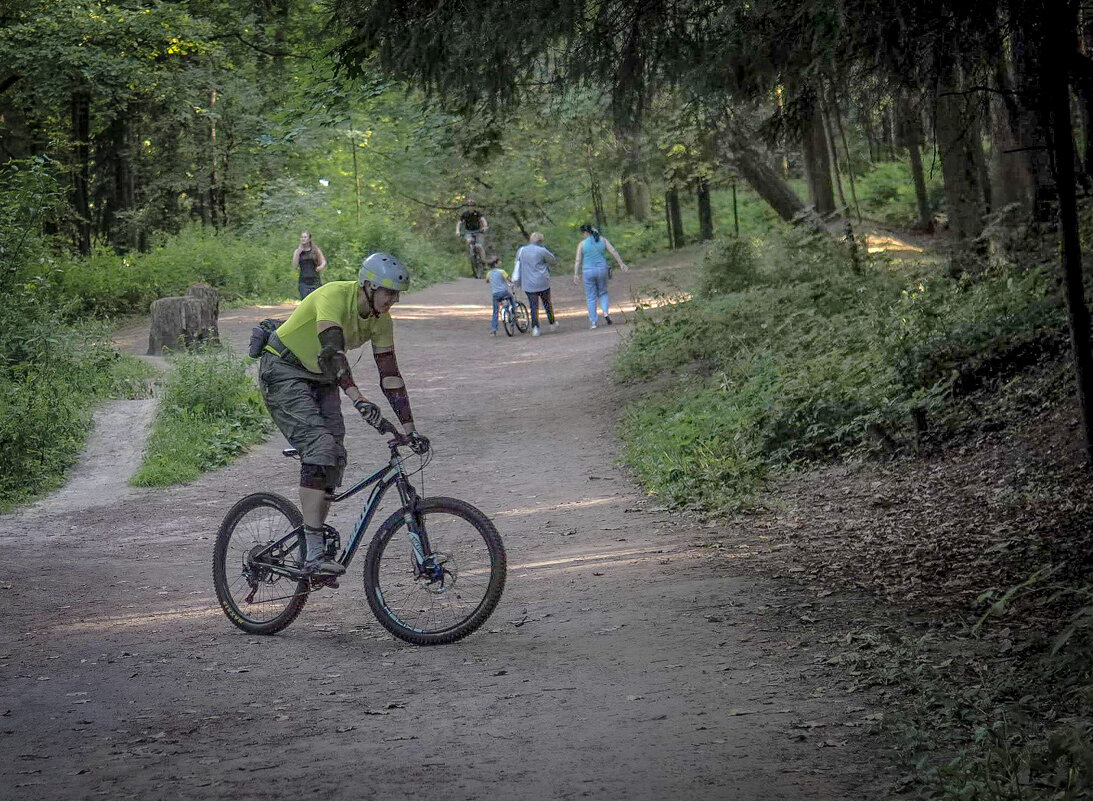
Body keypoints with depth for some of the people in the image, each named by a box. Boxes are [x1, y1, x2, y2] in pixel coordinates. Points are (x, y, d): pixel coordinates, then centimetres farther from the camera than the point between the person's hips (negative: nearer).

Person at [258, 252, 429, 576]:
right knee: (320, 447, -23)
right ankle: (313, 555, -28)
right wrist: (358, 399, -53)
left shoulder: (380, 320, -5)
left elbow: (390, 376, -3)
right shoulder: (334, 296, -27)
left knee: (335, 458, -3)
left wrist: (410, 429, -9)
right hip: (284, 371, -8)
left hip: (320, 379, 8)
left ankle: (313, 543, 8)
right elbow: (332, 351, -42)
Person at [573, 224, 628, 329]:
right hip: (602, 269, 2)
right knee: (603, 293, 22)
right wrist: (621, 264, -4)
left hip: (589, 271, -2)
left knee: (591, 298, 7)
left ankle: (593, 322, 6)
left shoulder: (582, 244, -3)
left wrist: (575, 275, -6)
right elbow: (613, 251, -4)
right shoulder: (603, 240, 4)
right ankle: (605, 312, -2)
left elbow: (578, 260, -6)